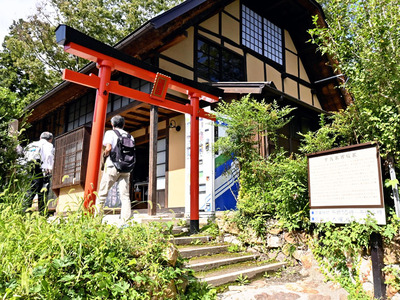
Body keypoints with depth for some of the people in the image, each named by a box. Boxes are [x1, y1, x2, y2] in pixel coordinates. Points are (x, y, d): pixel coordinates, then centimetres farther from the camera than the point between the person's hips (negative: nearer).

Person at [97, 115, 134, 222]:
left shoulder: (110, 133, 3)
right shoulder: (130, 136, 17)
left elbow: (108, 148, -12)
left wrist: (104, 154, 7)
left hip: (113, 166, -4)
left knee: (102, 193, 5)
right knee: (125, 195, -1)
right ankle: (126, 220, -8)